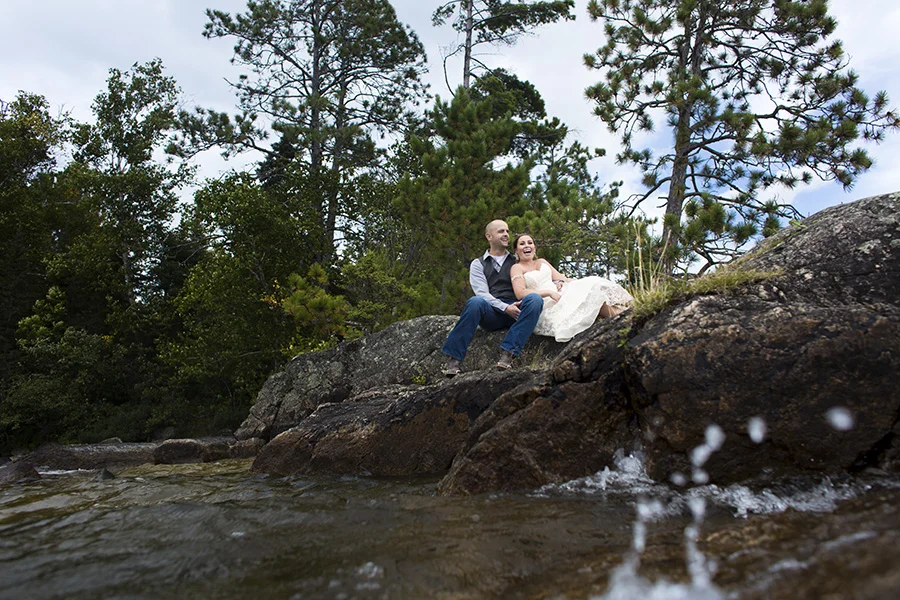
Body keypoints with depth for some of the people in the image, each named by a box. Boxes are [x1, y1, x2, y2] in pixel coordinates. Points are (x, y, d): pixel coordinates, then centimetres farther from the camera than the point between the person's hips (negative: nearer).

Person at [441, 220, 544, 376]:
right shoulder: (478, 264, 15)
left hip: (515, 311, 2)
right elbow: (482, 293, 0)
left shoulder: (516, 262, 23)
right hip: (491, 313, -2)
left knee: (534, 299, -29)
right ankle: (454, 359, -30)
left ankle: (508, 352, -36)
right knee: (475, 302, -35)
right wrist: (505, 308, -16)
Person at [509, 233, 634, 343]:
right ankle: (616, 315, -20)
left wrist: (561, 282, -12)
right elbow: (520, 293, -13)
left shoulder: (542, 262, 23)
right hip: (545, 305, -7)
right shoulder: (517, 268, 2)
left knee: (591, 284, -17)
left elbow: (558, 277, 14)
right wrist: (549, 292, -20)